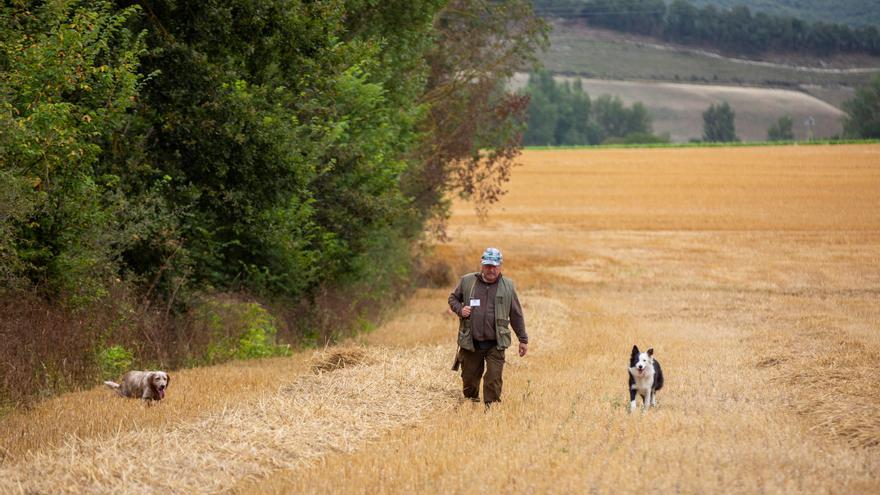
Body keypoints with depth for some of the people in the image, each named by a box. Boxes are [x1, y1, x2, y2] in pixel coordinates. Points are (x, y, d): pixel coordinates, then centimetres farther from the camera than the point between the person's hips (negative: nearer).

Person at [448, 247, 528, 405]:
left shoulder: (507, 286, 4)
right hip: (470, 343, 1)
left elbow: (516, 315, 9)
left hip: (495, 345, -1)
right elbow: (453, 298, 17)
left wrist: (523, 339, 8)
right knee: (469, 379, 9)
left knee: (493, 380, -9)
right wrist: (459, 310, -5)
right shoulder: (467, 281, 3)